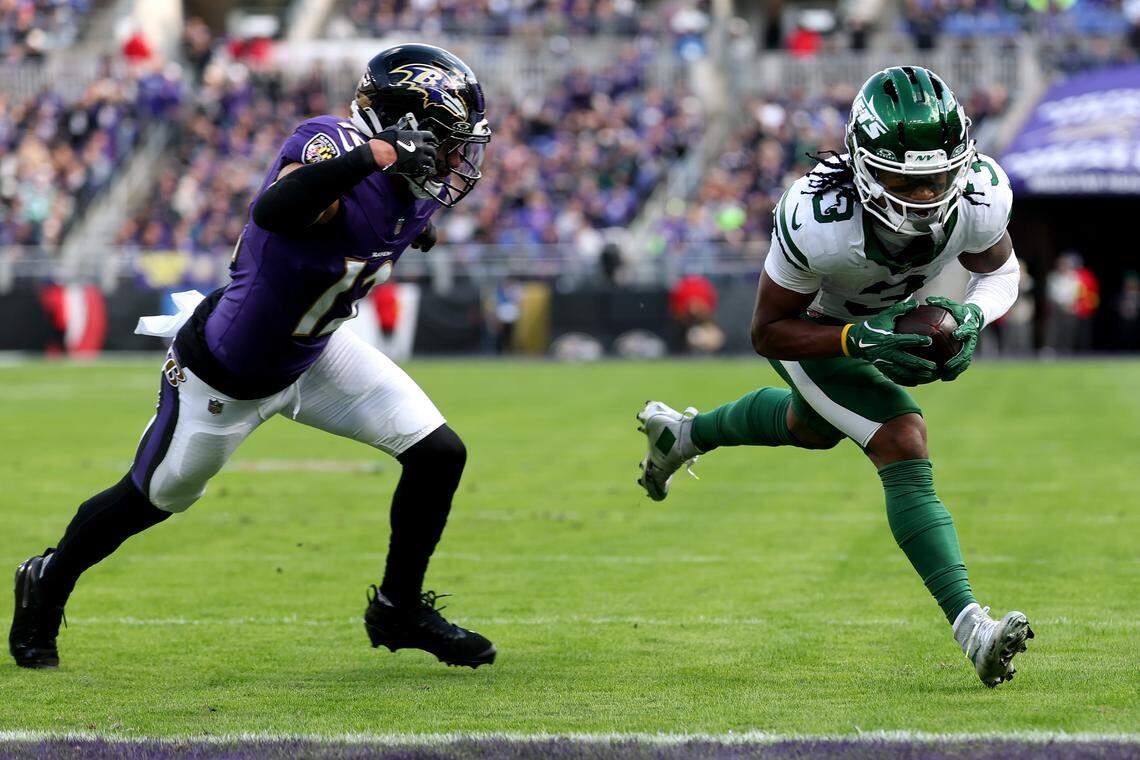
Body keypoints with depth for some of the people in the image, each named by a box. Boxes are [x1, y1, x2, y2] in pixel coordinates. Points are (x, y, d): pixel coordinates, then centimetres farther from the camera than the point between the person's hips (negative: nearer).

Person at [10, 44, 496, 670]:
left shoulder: (417, 189, -10)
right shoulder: (333, 147, -34)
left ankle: (398, 611, 18)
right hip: (227, 375, -7)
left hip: (314, 354, 7)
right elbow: (273, 211, -57)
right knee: (153, 498, 14)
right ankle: (46, 584, 42)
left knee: (439, 453, -1)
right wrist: (373, 154, -58)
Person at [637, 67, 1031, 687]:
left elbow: (999, 270, -9)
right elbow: (769, 333, -28)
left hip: (889, 312, 6)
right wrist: (858, 341, -43)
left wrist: (972, 317, -31)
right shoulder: (818, 219, -43)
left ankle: (684, 433, 59)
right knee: (903, 446, -22)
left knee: (814, 429, 31)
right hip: (811, 327, -6)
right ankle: (971, 629, -26)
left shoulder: (981, 196, -33)